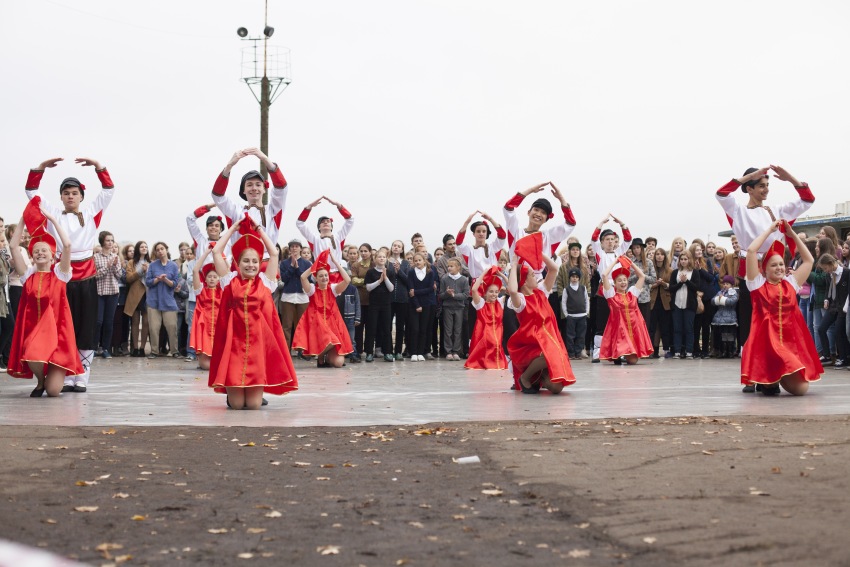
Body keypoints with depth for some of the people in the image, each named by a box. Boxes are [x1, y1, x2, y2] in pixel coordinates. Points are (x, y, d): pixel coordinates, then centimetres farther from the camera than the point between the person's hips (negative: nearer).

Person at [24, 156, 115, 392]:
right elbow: (31, 191, 7)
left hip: (86, 278, 0)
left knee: (86, 329, 2)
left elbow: (109, 190, 5)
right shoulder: (53, 214, 9)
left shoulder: (91, 214, 9)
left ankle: (82, 378, 8)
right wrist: (42, 167, -4)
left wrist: (97, 166, -6)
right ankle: (66, 378, 6)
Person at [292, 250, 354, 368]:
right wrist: (316, 264, -10)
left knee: (339, 362, -12)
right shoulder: (312, 289, 1)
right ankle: (320, 357, -1)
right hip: (316, 323, -2)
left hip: (332, 323, 2)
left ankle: (328, 357, 24)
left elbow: (347, 280, -13)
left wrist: (336, 262, -10)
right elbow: (303, 277, -18)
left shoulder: (333, 288, 4)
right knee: (328, 341, -35)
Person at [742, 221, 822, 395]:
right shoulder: (758, 283, 4)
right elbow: (751, 250, -5)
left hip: (791, 343, 4)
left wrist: (792, 234, 15)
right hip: (765, 343, -4)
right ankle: (766, 379, 12)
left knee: (801, 388, -11)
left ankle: (777, 377, 21)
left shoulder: (790, 283, 15)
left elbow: (809, 260, 18)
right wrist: (770, 229, 4)